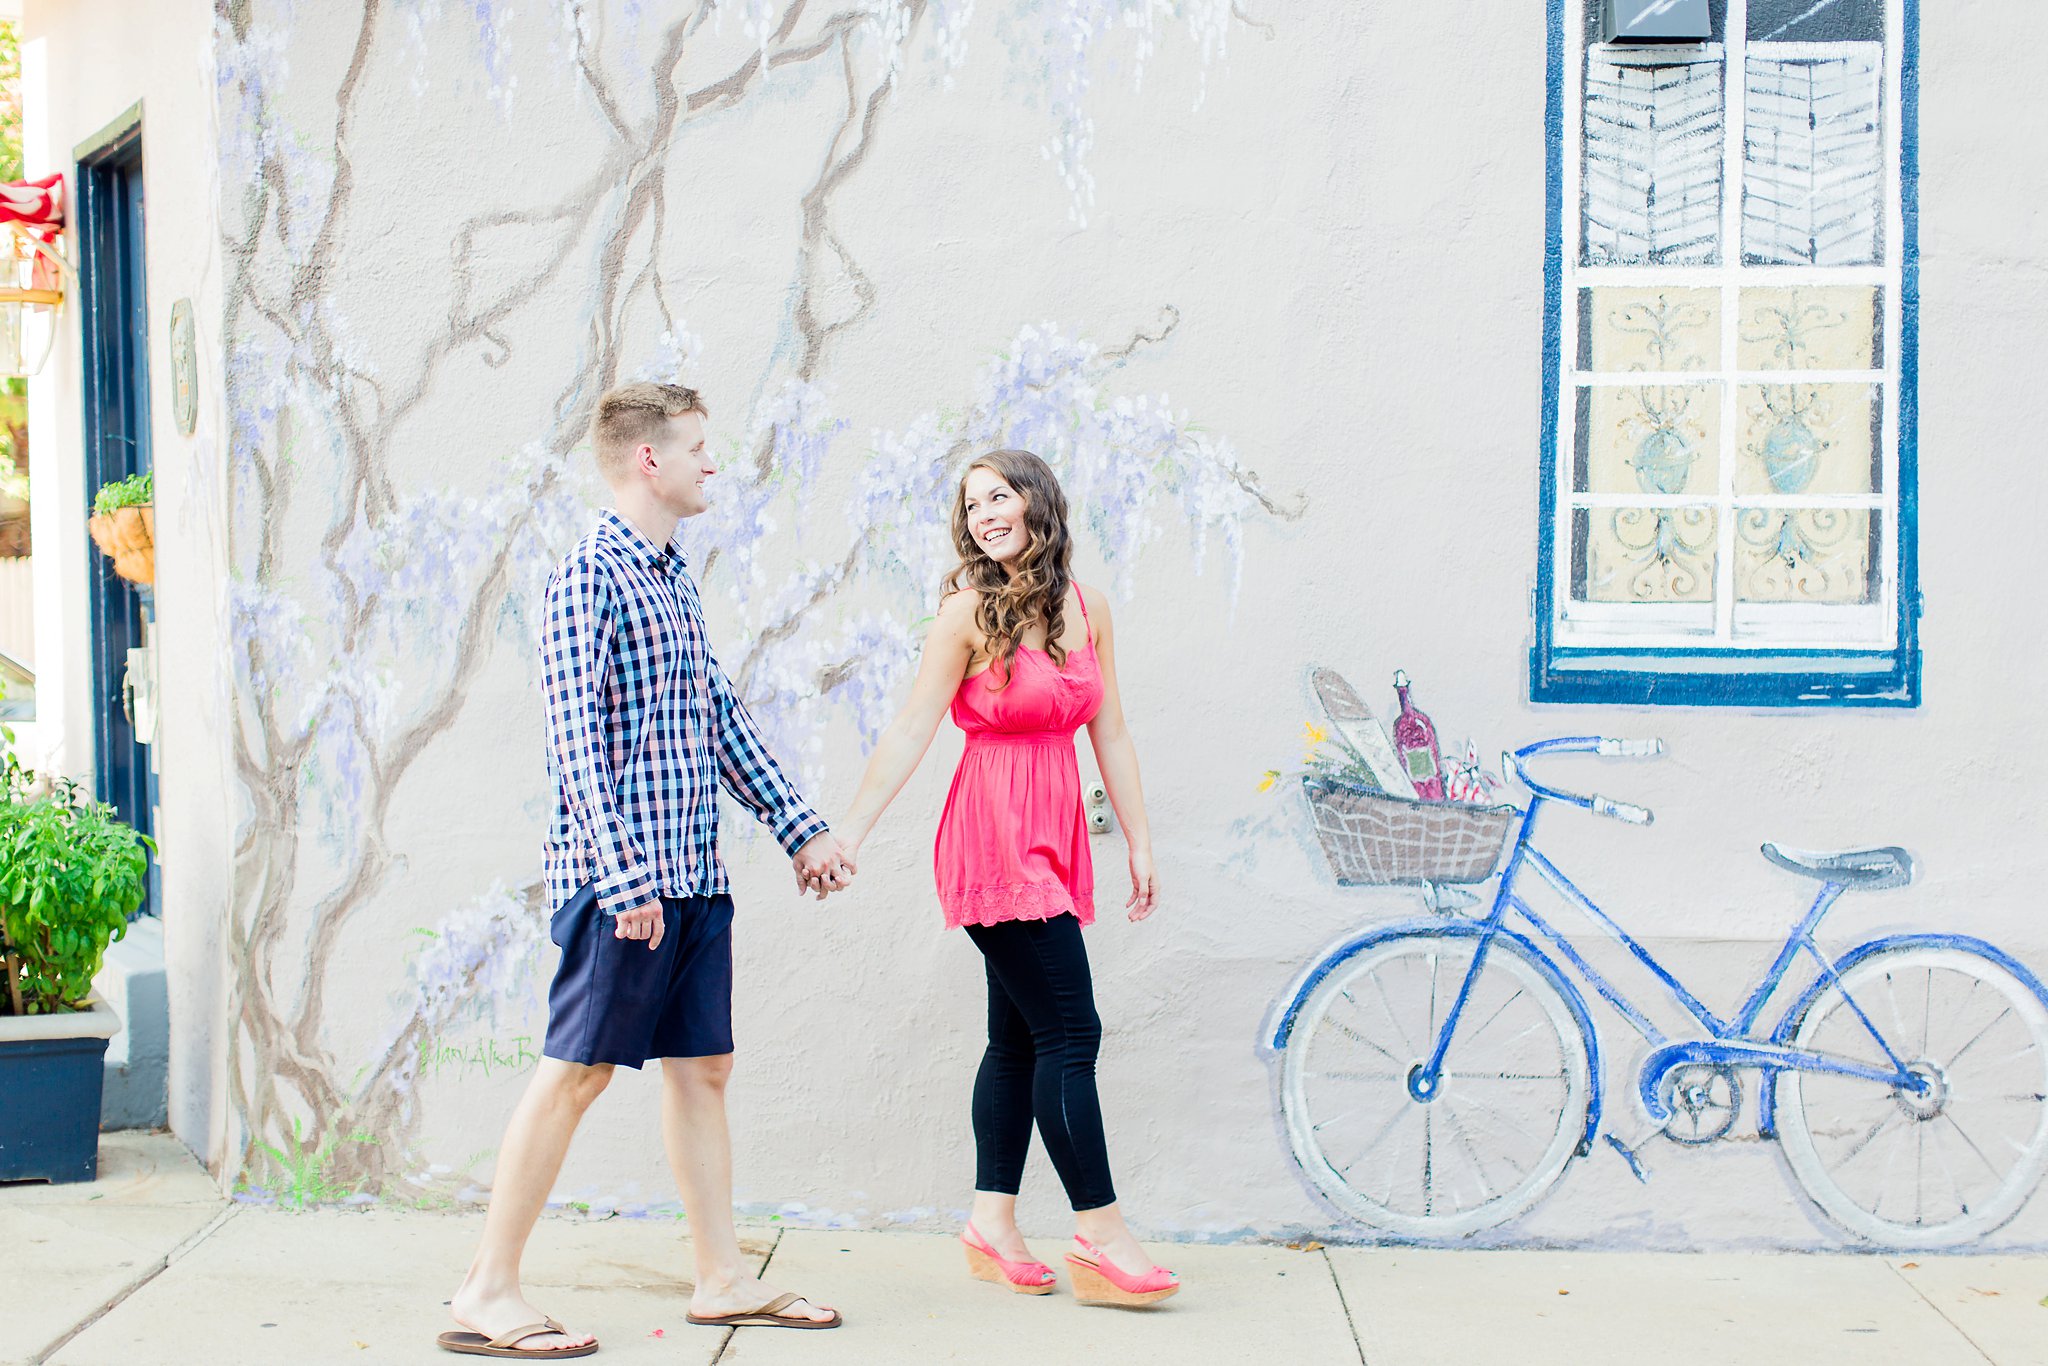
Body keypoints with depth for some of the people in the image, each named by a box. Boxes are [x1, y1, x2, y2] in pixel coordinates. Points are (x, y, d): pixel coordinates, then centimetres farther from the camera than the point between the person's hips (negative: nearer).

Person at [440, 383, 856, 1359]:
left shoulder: (674, 578, 16)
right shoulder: (588, 579, -11)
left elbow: (720, 717, 22)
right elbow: (576, 740, -17)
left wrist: (800, 830, 20)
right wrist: (625, 877, -22)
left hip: (693, 873, 9)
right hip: (622, 880, -9)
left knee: (701, 1065, 12)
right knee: (575, 1070, -5)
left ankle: (721, 1278, 21)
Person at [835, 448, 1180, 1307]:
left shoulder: (1088, 610, 8)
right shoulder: (969, 613, -8)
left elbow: (1110, 735, 13)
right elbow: (910, 734, -7)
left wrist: (1139, 842, 13)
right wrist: (847, 835, -10)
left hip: (1056, 839, 6)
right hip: (995, 839, -6)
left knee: (1020, 1036, 10)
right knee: (1069, 1033, -8)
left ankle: (993, 1222, 17)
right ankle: (1100, 1236, -4)